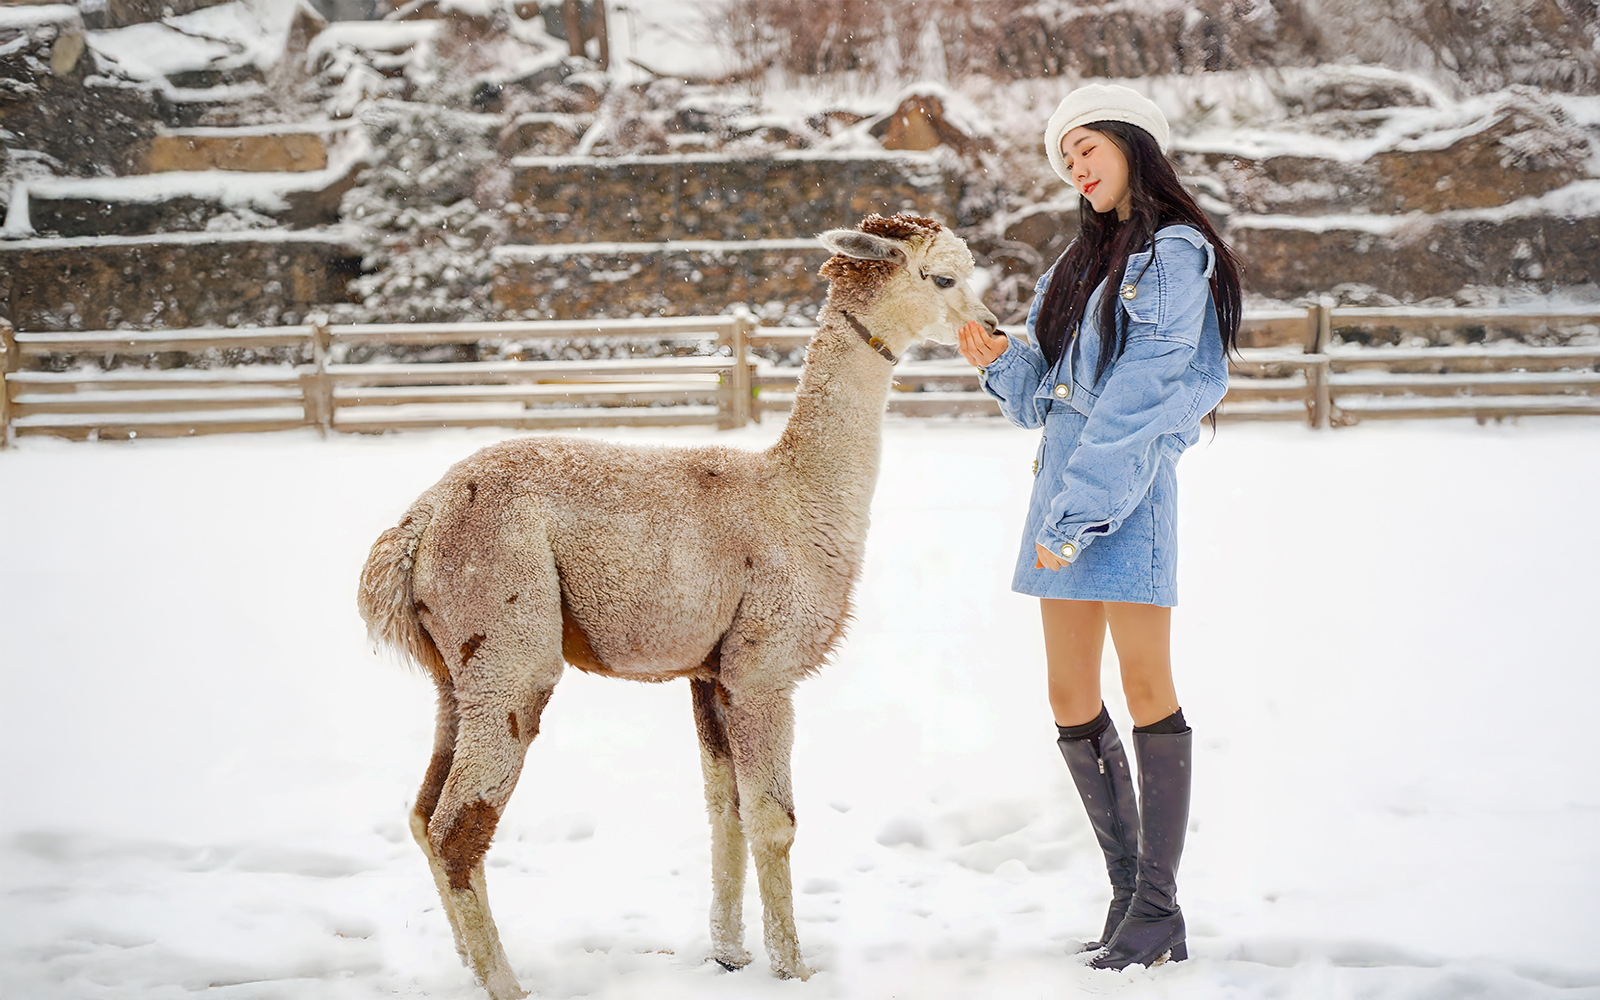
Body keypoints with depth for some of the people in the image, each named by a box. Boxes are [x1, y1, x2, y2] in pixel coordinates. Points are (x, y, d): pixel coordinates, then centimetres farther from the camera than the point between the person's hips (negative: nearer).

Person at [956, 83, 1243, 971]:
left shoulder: (1176, 255, -5)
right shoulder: (1080, 261, 19)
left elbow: (1138, 398, -13)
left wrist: (1076, 513, -16)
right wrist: (999, 360, -3)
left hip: (1129, 485, -8)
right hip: (1061, 474, 8)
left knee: (1145, 682, -6)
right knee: (1070, 696, 5)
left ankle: (1159, 908, -2)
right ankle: (1130, 894, 14)